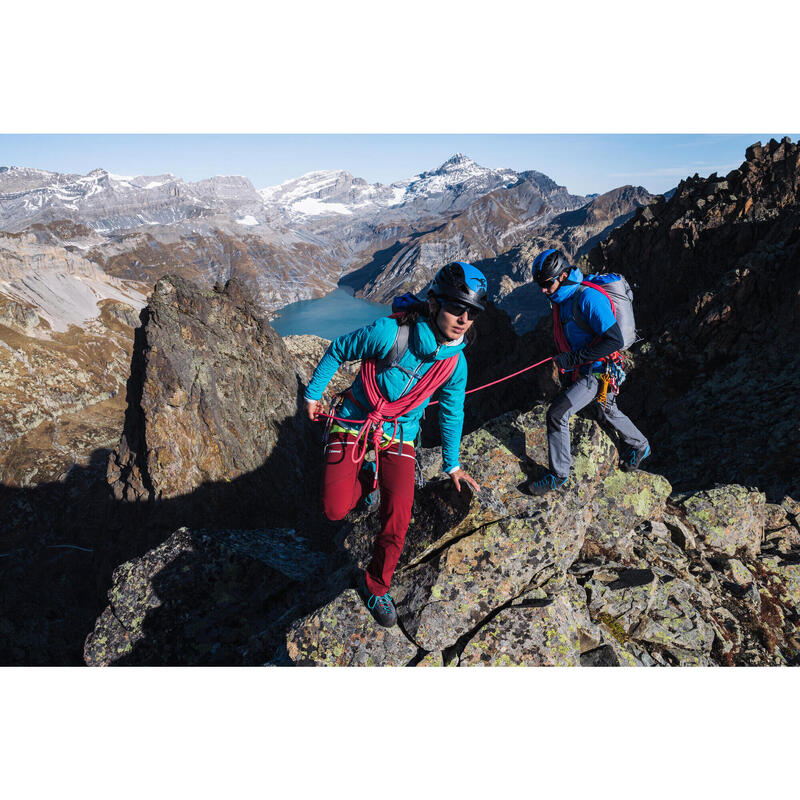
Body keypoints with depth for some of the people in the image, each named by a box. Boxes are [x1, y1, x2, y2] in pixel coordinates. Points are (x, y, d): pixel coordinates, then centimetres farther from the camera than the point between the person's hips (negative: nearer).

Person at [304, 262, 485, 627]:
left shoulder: (455, 363, -10)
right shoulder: (389, 332, -25)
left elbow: (451, 413, 7)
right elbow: (337, 350, -7)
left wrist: (452, 464, 14)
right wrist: (313, 393, 3)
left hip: (399, 436, 2)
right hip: (354, 423, -2)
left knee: (397, 523, -9)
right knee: (335, 510, -11)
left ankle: (376, 586, 19)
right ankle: (368, 478, 24)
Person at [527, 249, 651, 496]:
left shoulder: (588, 298, -26)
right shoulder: (561, 298, 2)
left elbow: (615, 341, -29)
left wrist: (574, 358, -28)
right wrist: (565, 358, 20)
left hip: (597, 371, -10)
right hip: (581, 370, 10)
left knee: (557, 413, -18)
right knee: (608, 412, 28)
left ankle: (558, 476, -3)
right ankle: (640, 445, 54)